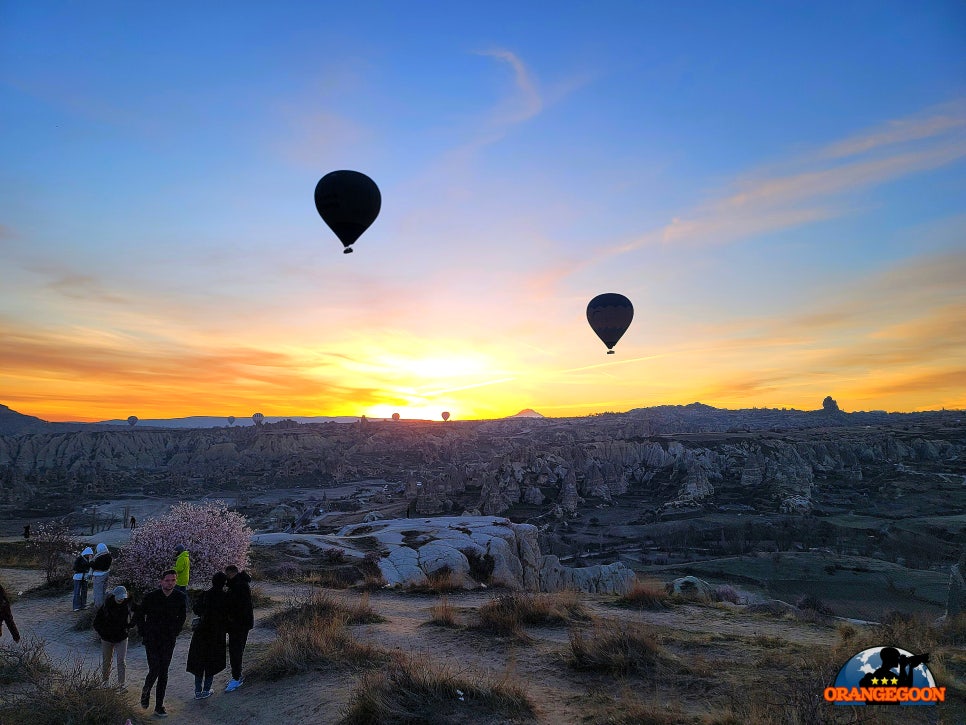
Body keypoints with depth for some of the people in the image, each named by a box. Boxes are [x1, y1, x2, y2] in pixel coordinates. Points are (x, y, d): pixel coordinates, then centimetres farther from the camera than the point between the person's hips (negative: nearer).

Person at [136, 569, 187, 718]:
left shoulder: (181, 597, -6)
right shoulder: (151, 596, -12)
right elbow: (140, 614, 5)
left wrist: (175, 632, 7)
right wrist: (143, 633, 2)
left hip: (168, 640, 2)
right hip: (152, 639, -2)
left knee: (163, 673, 5)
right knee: (154, 670, -8)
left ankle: (159, 706, 17)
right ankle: (146, 692, 24)